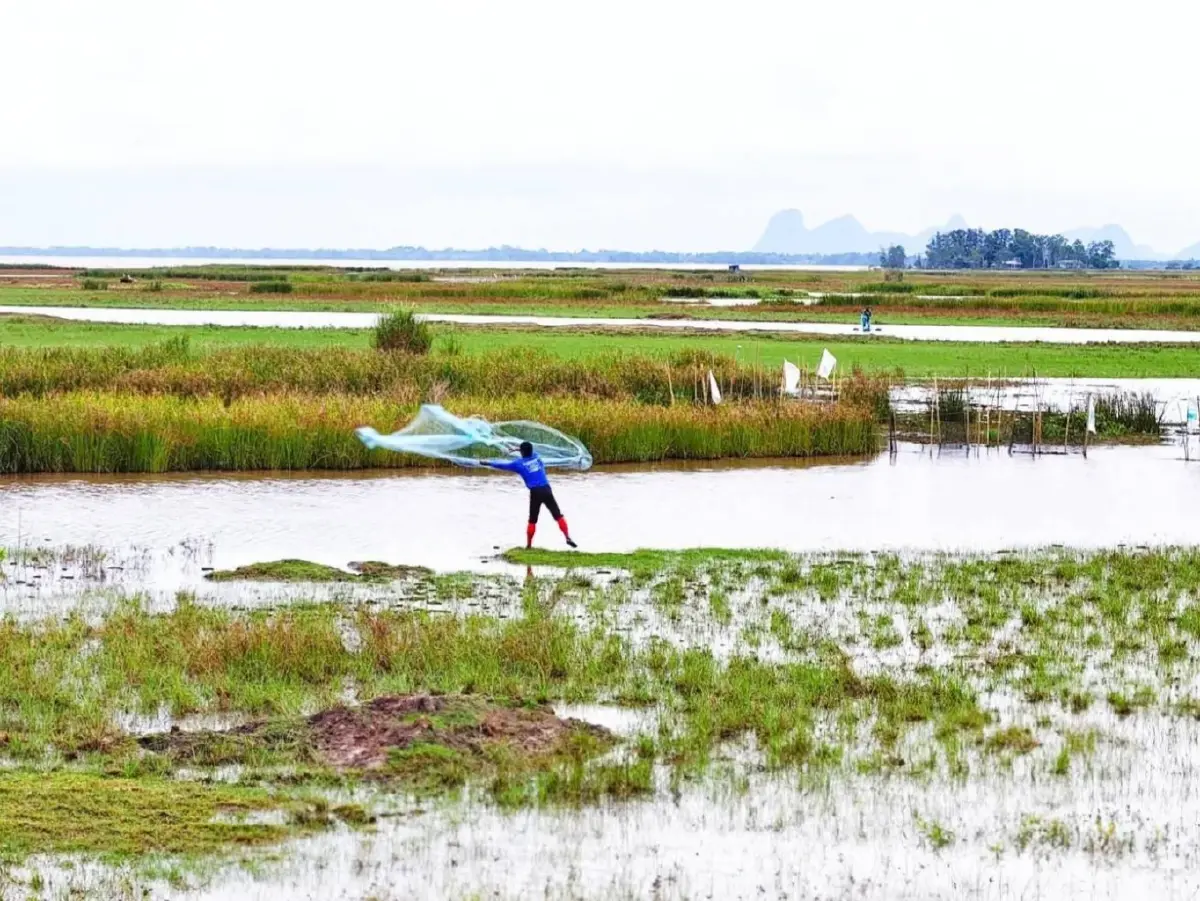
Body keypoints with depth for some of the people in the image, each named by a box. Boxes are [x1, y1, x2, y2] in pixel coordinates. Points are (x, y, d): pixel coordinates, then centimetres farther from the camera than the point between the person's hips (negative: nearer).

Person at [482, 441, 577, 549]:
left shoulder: (519, 463, 6)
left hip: (535, 492, -2)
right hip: (546, 490, 2)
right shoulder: (537, 457, 14)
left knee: (532, 520, 9)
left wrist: (487, 463, 30)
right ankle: (567, 538, -12)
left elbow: (503, 465, 16)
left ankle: (529, 545, 9)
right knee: (558, 516, 2)